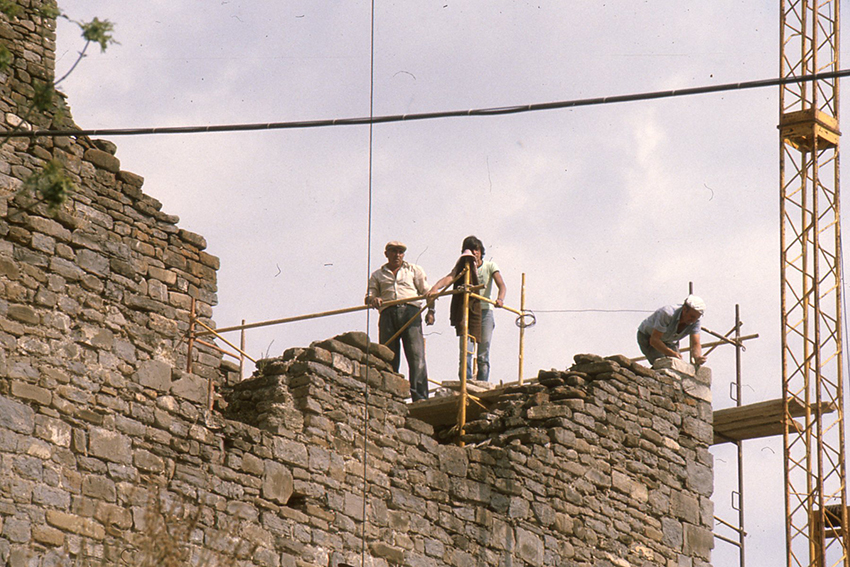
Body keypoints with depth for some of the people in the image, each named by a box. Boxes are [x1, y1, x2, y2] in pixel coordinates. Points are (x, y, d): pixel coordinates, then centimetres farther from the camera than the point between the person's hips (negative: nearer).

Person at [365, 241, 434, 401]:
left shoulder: (414, 270, 23)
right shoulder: (377, 275, 25)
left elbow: (427, 292, 18)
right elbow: (369, 296, 17)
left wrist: (430, 311, 1)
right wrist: (373, 299, -8)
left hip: (410, 311, -1)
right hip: (388, 314, 1)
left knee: (416, 355, -15)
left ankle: (420, 396, -20)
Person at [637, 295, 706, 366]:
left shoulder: (696, 318, -23)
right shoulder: (667, 313, -39)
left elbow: (695, 345, -27)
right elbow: (654, 340, -39)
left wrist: (698, 358, -51)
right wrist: (672, 354, -53)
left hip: (670, 341, 5)